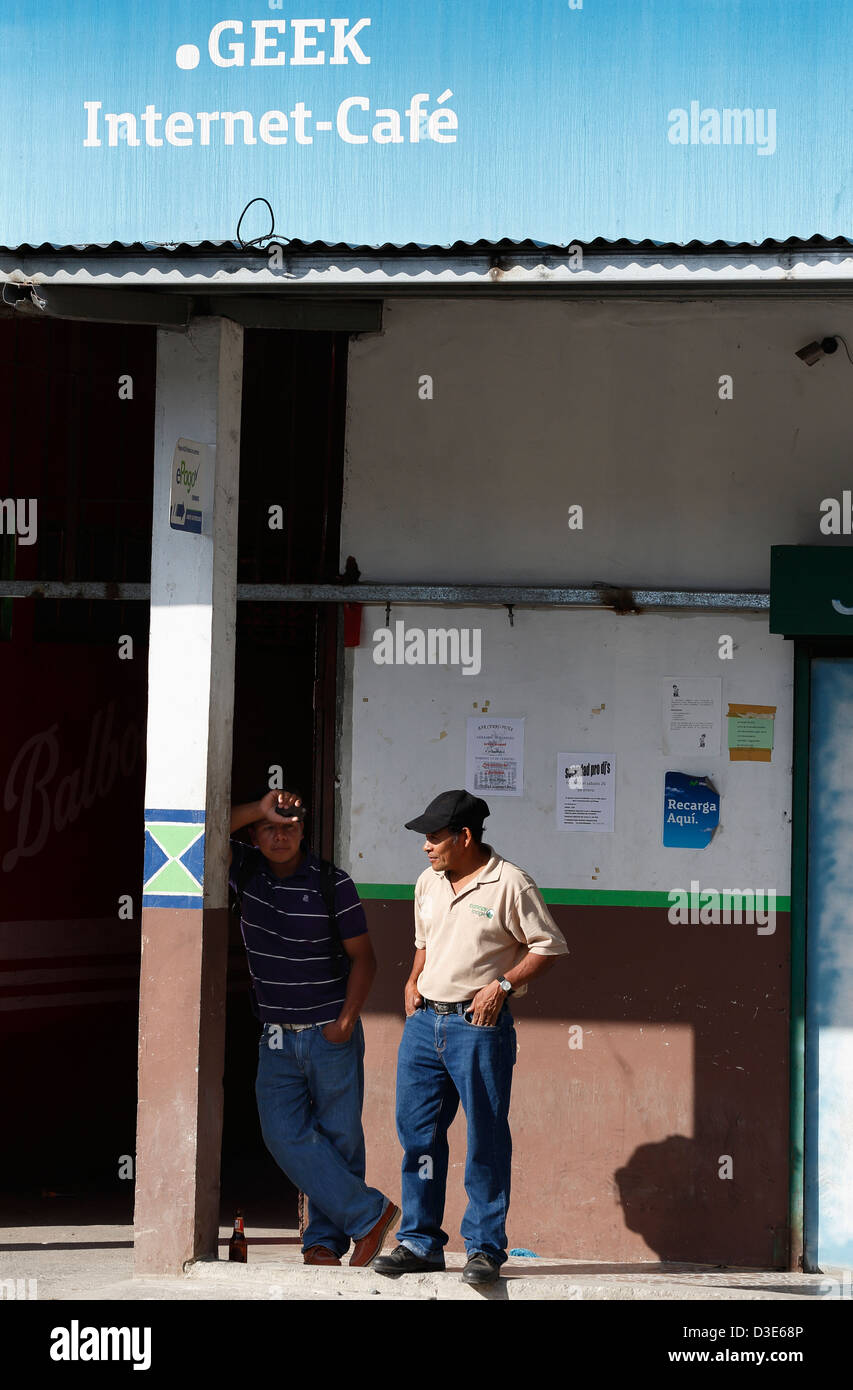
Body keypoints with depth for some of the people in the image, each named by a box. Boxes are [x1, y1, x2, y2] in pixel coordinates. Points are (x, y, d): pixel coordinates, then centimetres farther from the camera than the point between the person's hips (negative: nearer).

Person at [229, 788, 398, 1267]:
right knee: (286, 1134, -7)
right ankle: (369, 1214, -1)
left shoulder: (333, 883, -8)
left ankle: (326, 1240, 13)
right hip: (277, 1040, 3)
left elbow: (363, 957, -4)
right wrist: (259, 809, -18)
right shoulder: (247, 871, 3)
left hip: (331, 1035, -3)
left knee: (339, 1137, 3)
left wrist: (347, 1019, -12)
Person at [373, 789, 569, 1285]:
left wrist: (502, 984, -14)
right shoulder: (428, 883, 13)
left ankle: (486, 1247, 6)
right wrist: (414, 980, 10)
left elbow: (549, 947, -5)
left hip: (478, 1024, -6)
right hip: (424, 1022, 6)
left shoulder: (509, 883, -8)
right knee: (417, 1131, 7)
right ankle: (421, 1242, 16)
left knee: (486, 1139, -2)